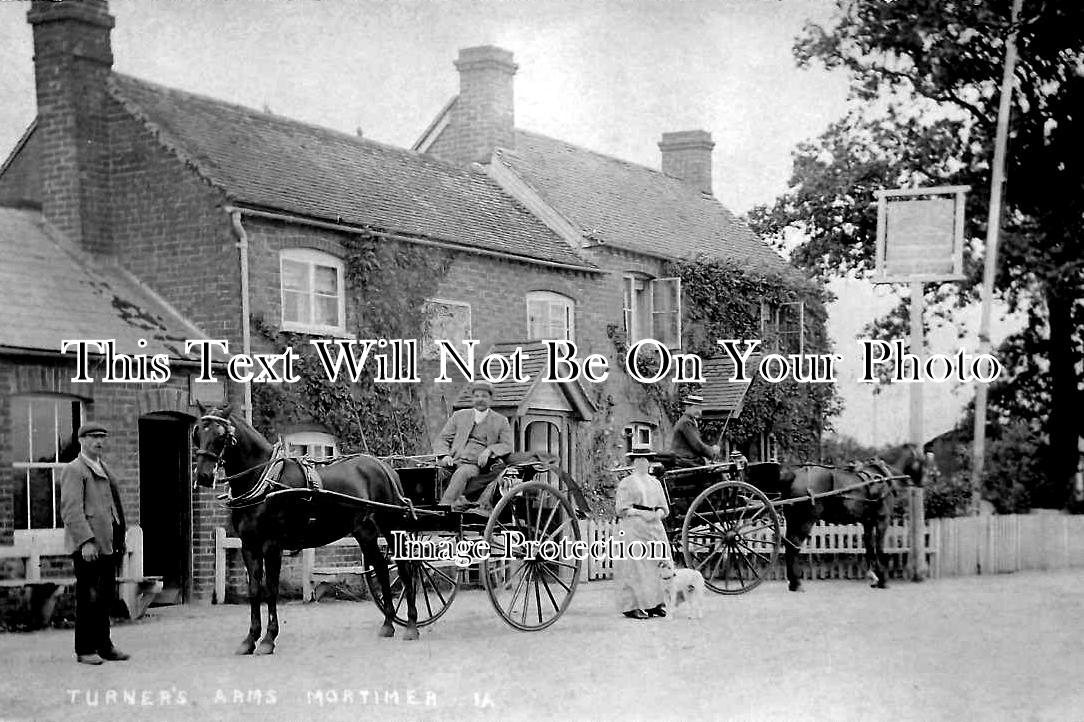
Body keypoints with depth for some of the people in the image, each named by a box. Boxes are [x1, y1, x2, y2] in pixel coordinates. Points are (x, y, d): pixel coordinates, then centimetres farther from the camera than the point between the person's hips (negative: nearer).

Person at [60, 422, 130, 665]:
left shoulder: (103, 469, 20)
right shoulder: (74, 470, -8)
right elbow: (71, 510, -16)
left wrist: (118, 541, 18)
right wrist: (86, 541, -24)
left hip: (106, 544, 8)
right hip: (86, 546, -8)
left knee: (105, 596, 12)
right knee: (88, 598, -4)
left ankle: (104, 646, 20)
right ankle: (85, 650, 3)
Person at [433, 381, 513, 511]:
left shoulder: (500, 421, 16)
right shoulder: (459, 416, 21)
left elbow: (507, 445, 7)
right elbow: (442, 439, 18)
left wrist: (489, 450, -13)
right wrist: (445, 455, -4)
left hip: (475, 465, -3)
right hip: (454, 461, 3)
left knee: (462, 473, -36)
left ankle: (444, 507, -46)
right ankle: (457, 500, -40)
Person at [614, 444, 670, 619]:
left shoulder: (655, 483, 17)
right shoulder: (626, 483, 0)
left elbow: (665, 508, 17)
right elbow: (621, 509, -7)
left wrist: (658, 513, -5)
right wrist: (642, 513, -16)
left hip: (654, 528, 6)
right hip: (633, 529, -6)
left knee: (656, 565, 1)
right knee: (634, 566, -8)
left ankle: (654, 604, 7)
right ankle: (630, 606, -5)